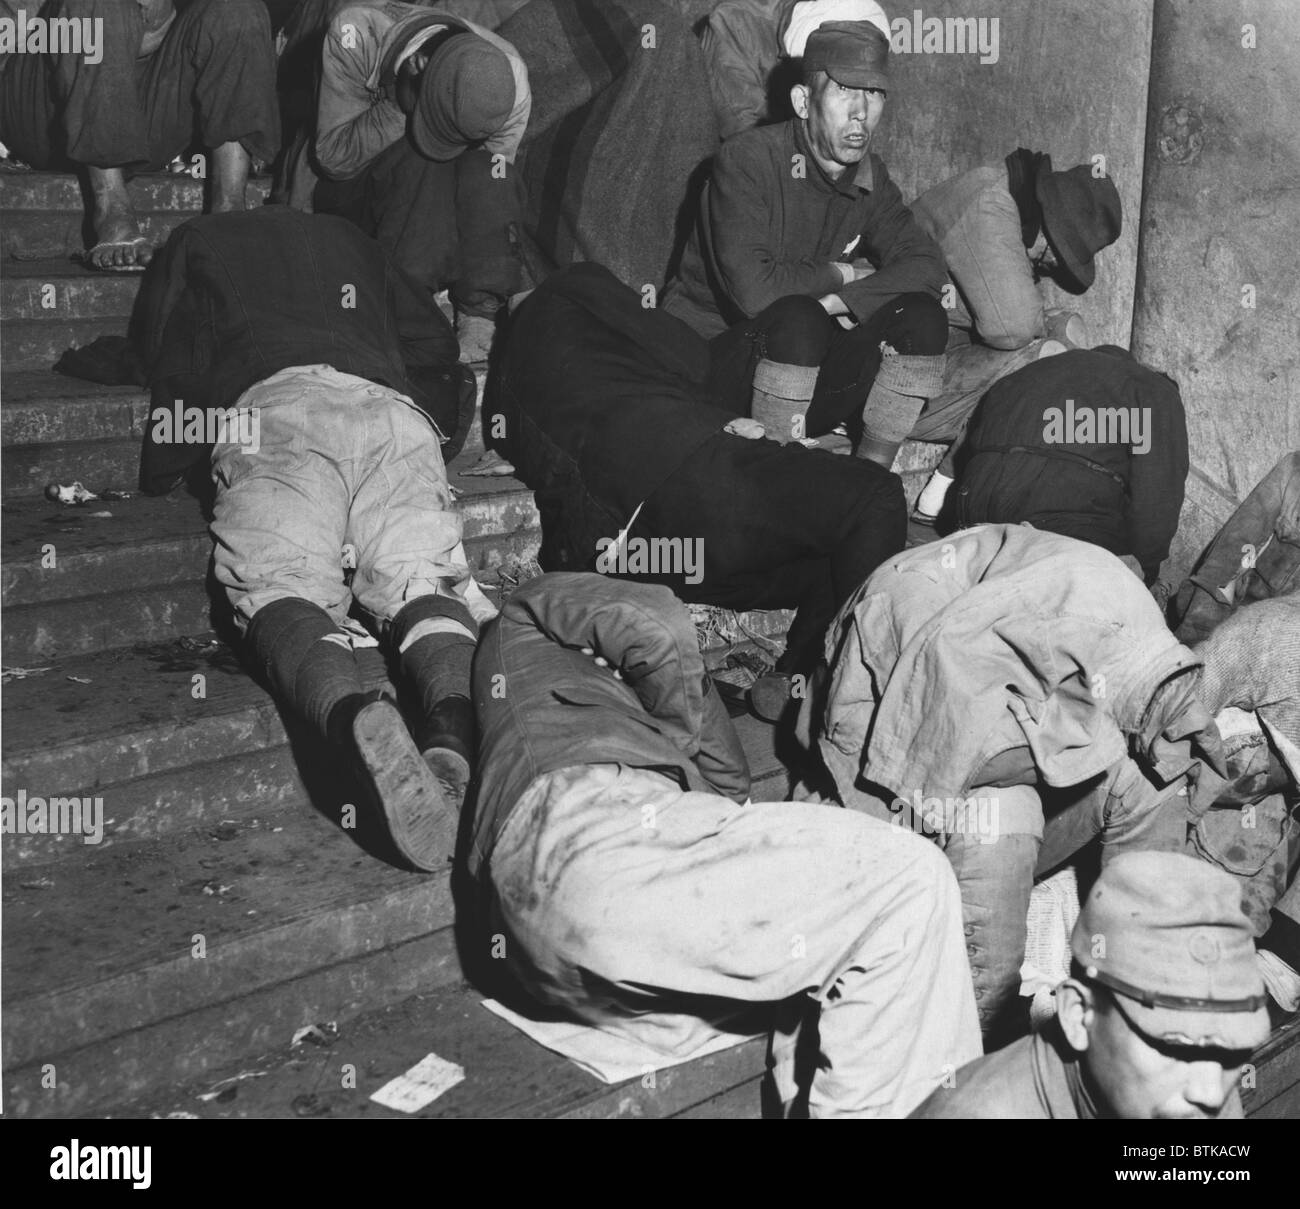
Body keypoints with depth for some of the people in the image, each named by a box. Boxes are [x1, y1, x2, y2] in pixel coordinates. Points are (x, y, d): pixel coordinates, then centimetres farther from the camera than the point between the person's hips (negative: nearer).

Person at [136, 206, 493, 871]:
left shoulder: (195, 241, 34)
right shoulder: (344, 237, 42)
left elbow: (176, 364, 21)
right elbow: (435, 343, 38)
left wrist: (160, 471, 31)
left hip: (272, 401, -3)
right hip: (390, 406, 3)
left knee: (280, 586, -19)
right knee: (420, 578, -14)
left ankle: (356, 716, -52)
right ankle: (453, 720, -46)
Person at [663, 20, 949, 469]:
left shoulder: (869, 175, 4)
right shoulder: (746, 160, -17)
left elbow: (926, 264, -6)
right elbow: (754, 289, -29)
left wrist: (833, 303, -23)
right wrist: (844, 274, -12)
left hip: (808, 367, 6)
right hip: (716, 352, -6)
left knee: (922, 316, -15)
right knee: (797, 319, -36)